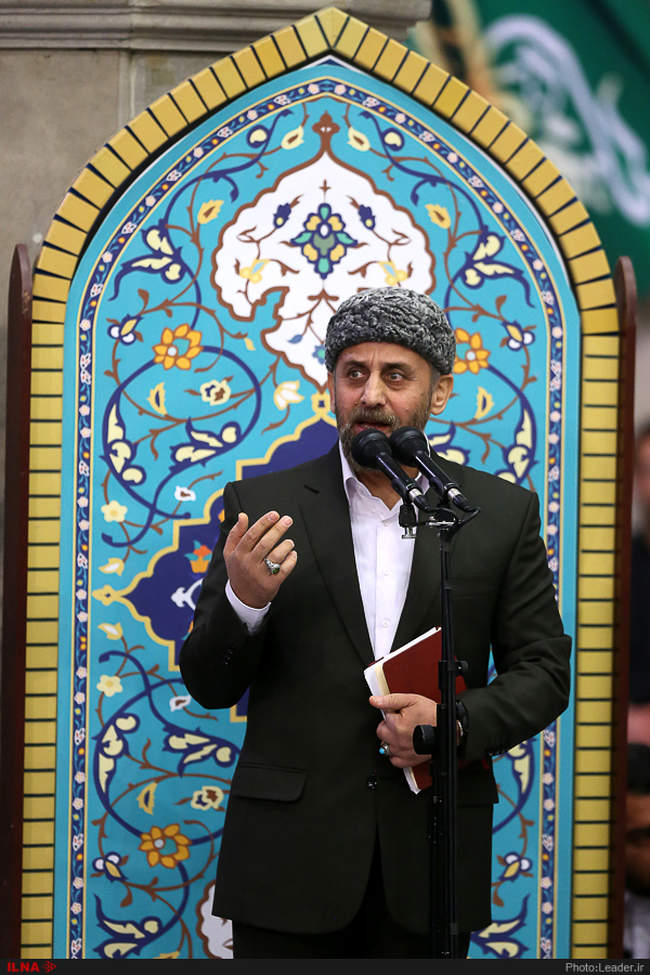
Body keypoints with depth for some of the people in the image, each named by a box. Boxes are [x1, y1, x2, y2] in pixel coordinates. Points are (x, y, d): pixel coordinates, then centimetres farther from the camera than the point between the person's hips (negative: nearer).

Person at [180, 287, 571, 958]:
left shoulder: (502, 512, 4)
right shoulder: (261, 506, 2)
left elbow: (542, 674, 7)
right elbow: (207, 687, 2)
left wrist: (458, 722, -12)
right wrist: (244, 600, -19)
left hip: (431, 853, 1)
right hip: (290, 850, -1)